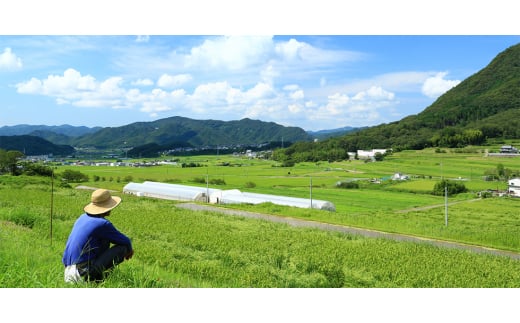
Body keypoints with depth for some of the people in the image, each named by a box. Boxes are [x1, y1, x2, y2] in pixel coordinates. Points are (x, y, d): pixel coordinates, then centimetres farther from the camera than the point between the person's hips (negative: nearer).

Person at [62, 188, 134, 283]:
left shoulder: (83, 217, 11)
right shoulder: (103, 224, -12)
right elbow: (126, 242, -2)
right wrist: (129, 250, 22)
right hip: (84, 274, -8)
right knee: (123, 247, -4)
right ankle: (100, 277, -3)